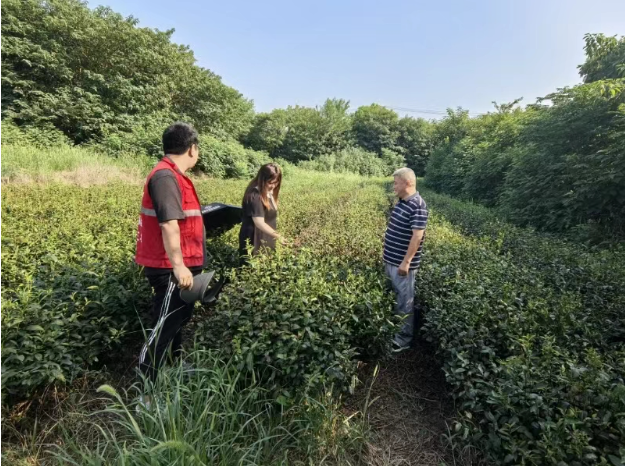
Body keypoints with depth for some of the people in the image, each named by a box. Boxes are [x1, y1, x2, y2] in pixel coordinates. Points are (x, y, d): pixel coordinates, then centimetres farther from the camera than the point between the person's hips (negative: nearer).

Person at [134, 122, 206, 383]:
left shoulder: (172, 175, 13)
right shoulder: (165, 177, -19)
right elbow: (168, 223, -28)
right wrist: (178, 265, -31)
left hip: (177, 266, 11)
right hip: (170, 269, -11)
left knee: (179, 320, 22)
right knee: (164, 327, -1)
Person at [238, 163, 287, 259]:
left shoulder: (269, 191, 3)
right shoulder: (254, 196, -26)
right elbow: (260, 223, -30)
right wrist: (278, 236, -33)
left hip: (266, 238, 9)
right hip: (253, 240, -9)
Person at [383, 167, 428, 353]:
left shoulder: (418, 205, -20)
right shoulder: (401, 202, 9)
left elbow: (417, 236, -23)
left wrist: (406, 262, -22)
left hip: (402, 263, -9)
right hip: (391, 260, 9)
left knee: (404, 302, 5)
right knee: (393, 298, 20)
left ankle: (404, 338, 20)